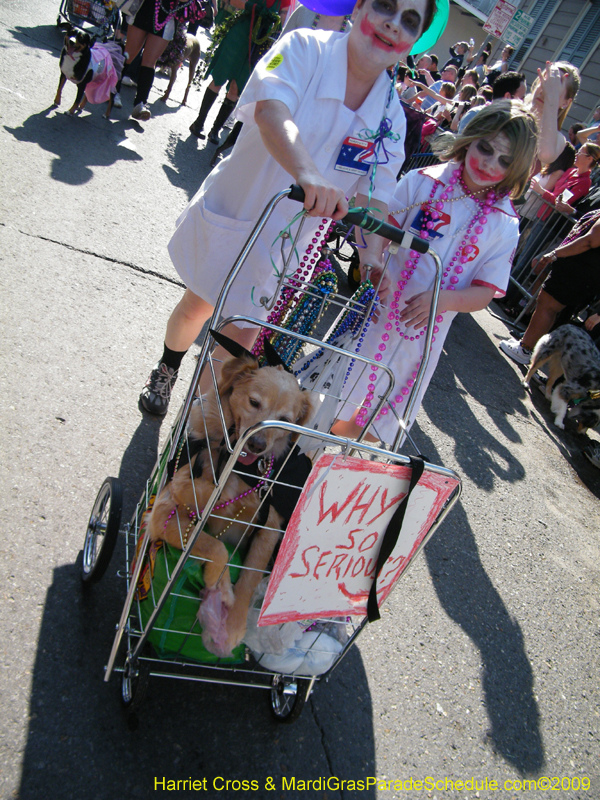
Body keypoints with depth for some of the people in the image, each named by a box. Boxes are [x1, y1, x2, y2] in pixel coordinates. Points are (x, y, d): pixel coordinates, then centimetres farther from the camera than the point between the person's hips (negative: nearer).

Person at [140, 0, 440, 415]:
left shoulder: (391, 117, -7)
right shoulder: (305, 47, -18)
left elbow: (375, 197, -7)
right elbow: (272, 113, -38)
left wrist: (372, 270, -23)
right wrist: (307, 174, -57)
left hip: (283, 241, 2)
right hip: (233, 207, -2)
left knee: (241, 333, 7)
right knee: (197, 305, 16)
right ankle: (166, 372, 48)